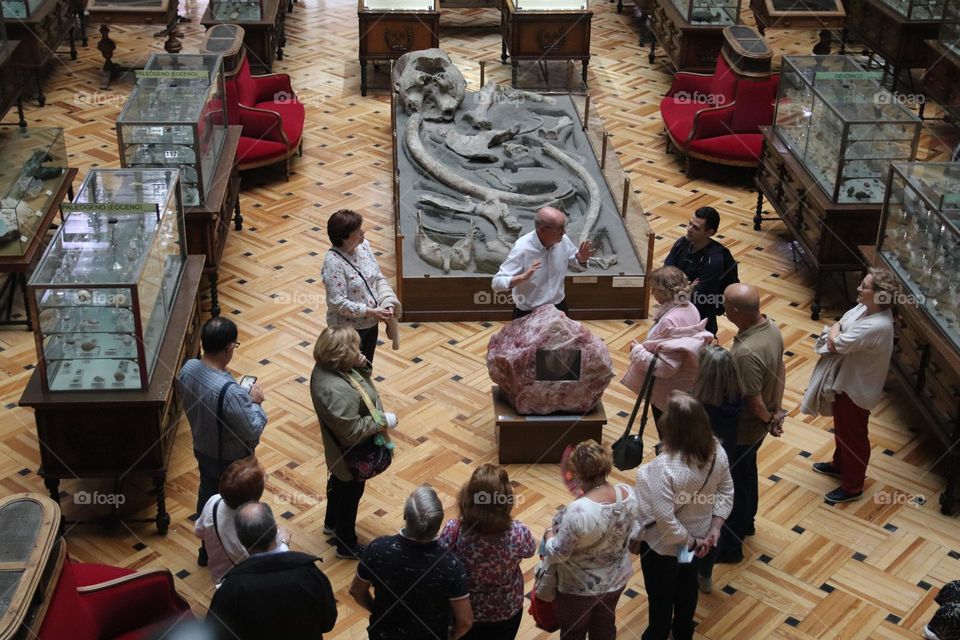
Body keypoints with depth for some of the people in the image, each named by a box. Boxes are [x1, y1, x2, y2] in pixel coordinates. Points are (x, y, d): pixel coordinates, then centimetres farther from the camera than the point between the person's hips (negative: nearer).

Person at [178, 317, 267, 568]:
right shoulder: (230, 391, -39)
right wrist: (255, 402, -12)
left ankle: (207, 551, 51)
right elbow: (252, 433, -27)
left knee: (207, 498, 28)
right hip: (232, 461, -7)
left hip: (202, 450, 7)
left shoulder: (188, 369, -16)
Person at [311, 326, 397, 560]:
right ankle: (347, 546, 37)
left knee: (338, 484, 32)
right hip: (351, 454, -9)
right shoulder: (337, 391, -41)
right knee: (350, 495, 15)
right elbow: (353, 431, -35)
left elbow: (358, 377, 6)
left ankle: (332, 523, 58)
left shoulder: (326, 367, -13)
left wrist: (362, 366, -16)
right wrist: (384, 421, -23)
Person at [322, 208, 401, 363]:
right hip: (347, 328, -7)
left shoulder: (364, 246, -5)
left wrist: (388, 303, -11)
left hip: (370, 322, 7)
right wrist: (370, 312, -27)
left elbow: (378, 277, 5)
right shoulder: (333, 262, -28)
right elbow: (338, 303, -28)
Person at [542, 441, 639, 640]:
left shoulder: (578, 511, -38)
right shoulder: (629, 493, -18)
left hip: (580, 587, -5)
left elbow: (558, 554, -24)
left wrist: (549, 534, -4)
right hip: (617, 578, 5)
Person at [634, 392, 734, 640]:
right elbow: (726, 493, -5)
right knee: (688, 587, 31)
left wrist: (690, 542, -18)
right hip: (697, 534, 6)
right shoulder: (717, 452, -18)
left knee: (661, 597, 20)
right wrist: (714, 529, -3)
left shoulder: (664, 468, -38)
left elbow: (665, 520, -33)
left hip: (664, 544, -6)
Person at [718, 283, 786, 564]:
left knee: (734, 483, 12)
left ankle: (729, 545, 31)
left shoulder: (746, 352, -38)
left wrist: (769, 421, -8)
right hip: (757, 427, 9)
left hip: (742, 430, -9)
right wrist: (776, 410, 11)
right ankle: (745, 522, 52)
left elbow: (754, 402, -28)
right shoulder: (771, 327, -10)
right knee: (747, 472, 29)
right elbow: (780, 371, 4)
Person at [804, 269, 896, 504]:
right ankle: (840, 464, 53)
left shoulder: (877, 326, -36)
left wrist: (834, 336, -11)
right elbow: (841, 322, 7)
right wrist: (836, 332, -12)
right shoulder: (865, 307, -8)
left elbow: (837, 343, -31)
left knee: (853, 436, 11)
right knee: (841, 428, 29)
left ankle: (852, 487, 29)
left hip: (857, 389, -9)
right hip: (845, 379, 9)